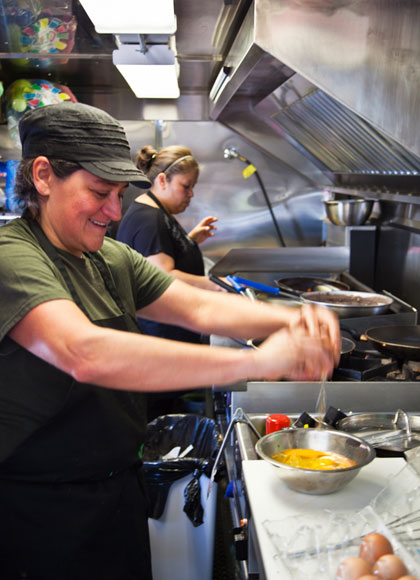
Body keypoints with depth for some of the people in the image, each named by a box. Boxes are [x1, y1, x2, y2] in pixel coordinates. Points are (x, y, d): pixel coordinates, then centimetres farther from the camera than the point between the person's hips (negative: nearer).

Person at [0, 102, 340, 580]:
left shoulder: (112, 259, 5)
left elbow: (201, 308, -1)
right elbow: (85, 353, -38)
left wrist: (292, 321, -21)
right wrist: (256, 362, -40)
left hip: (121, 484, 8)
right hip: (43, 510, -7)